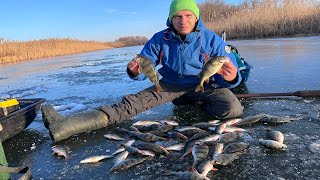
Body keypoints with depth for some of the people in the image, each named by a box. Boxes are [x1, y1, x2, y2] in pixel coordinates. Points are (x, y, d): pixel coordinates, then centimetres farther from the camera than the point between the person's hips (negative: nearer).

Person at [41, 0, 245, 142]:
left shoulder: (212, 40, -15)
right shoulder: (160, 39, -10)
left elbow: (231, 74, -16)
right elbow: (144, 68, -9)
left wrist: (231, 78, -43)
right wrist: (136, 71, -35)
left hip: (205, 86, 0)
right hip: (172, 85, 1)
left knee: (232, 109, -29)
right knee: (134, 102, -20)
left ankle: (196, 103, 3)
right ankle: (64, 125, -31)